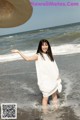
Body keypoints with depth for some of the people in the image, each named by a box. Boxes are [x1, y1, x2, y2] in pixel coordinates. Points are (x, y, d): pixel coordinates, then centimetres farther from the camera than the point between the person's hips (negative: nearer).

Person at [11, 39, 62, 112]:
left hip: (53, 79, 5)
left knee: (54, 95, 17)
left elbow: (54, 67, 12)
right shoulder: (38, 56, -7)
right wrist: (18, 52, -26)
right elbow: (27, 58, -22)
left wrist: (58, 76, 11)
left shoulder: (50, 55, 8)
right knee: (45, 97, 1)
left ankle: (56, 109, 34)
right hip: (45, 80, -5)